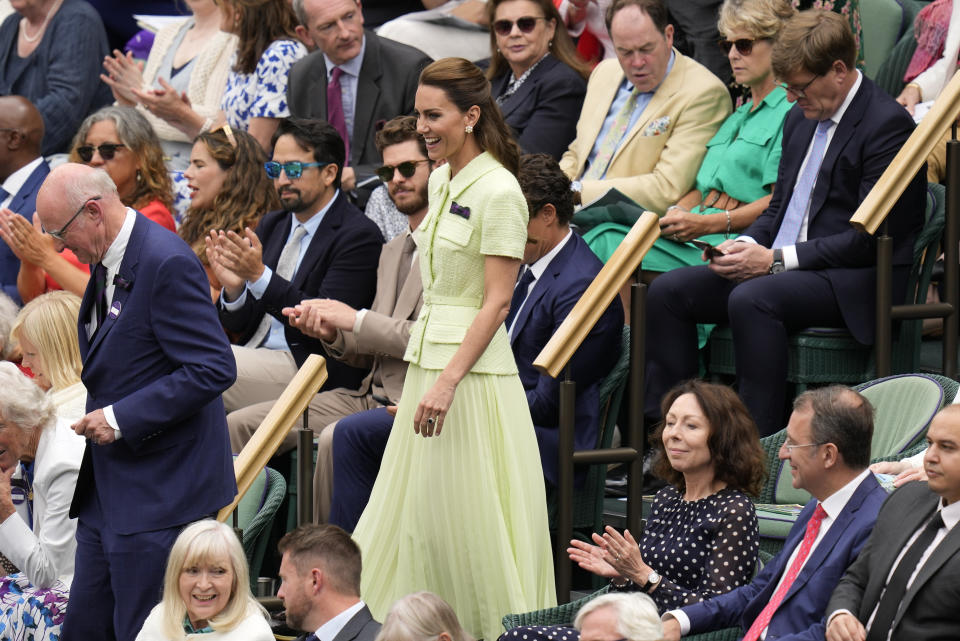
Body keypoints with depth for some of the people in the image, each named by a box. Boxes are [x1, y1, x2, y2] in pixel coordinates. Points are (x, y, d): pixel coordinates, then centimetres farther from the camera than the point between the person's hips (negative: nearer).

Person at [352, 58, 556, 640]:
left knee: (464, 516, -4)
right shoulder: (442, 181, 12)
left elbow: (497, 301, -17)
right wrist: (424, 373, 17)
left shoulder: (497, 191, -14)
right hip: (430, 356, 9)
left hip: (474, 366, -9)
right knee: (413, 508, 9)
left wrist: (449, 380, -21)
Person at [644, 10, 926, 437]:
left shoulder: (888, 125, -11)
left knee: (752, 299, -35)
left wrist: (777, 259, -18)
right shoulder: (801, 118, 17)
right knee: (668, 290, -6)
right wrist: (747, 245, 1)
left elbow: (869, 238, -16)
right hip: (779, 268, 9)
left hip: (855, 283, -9)